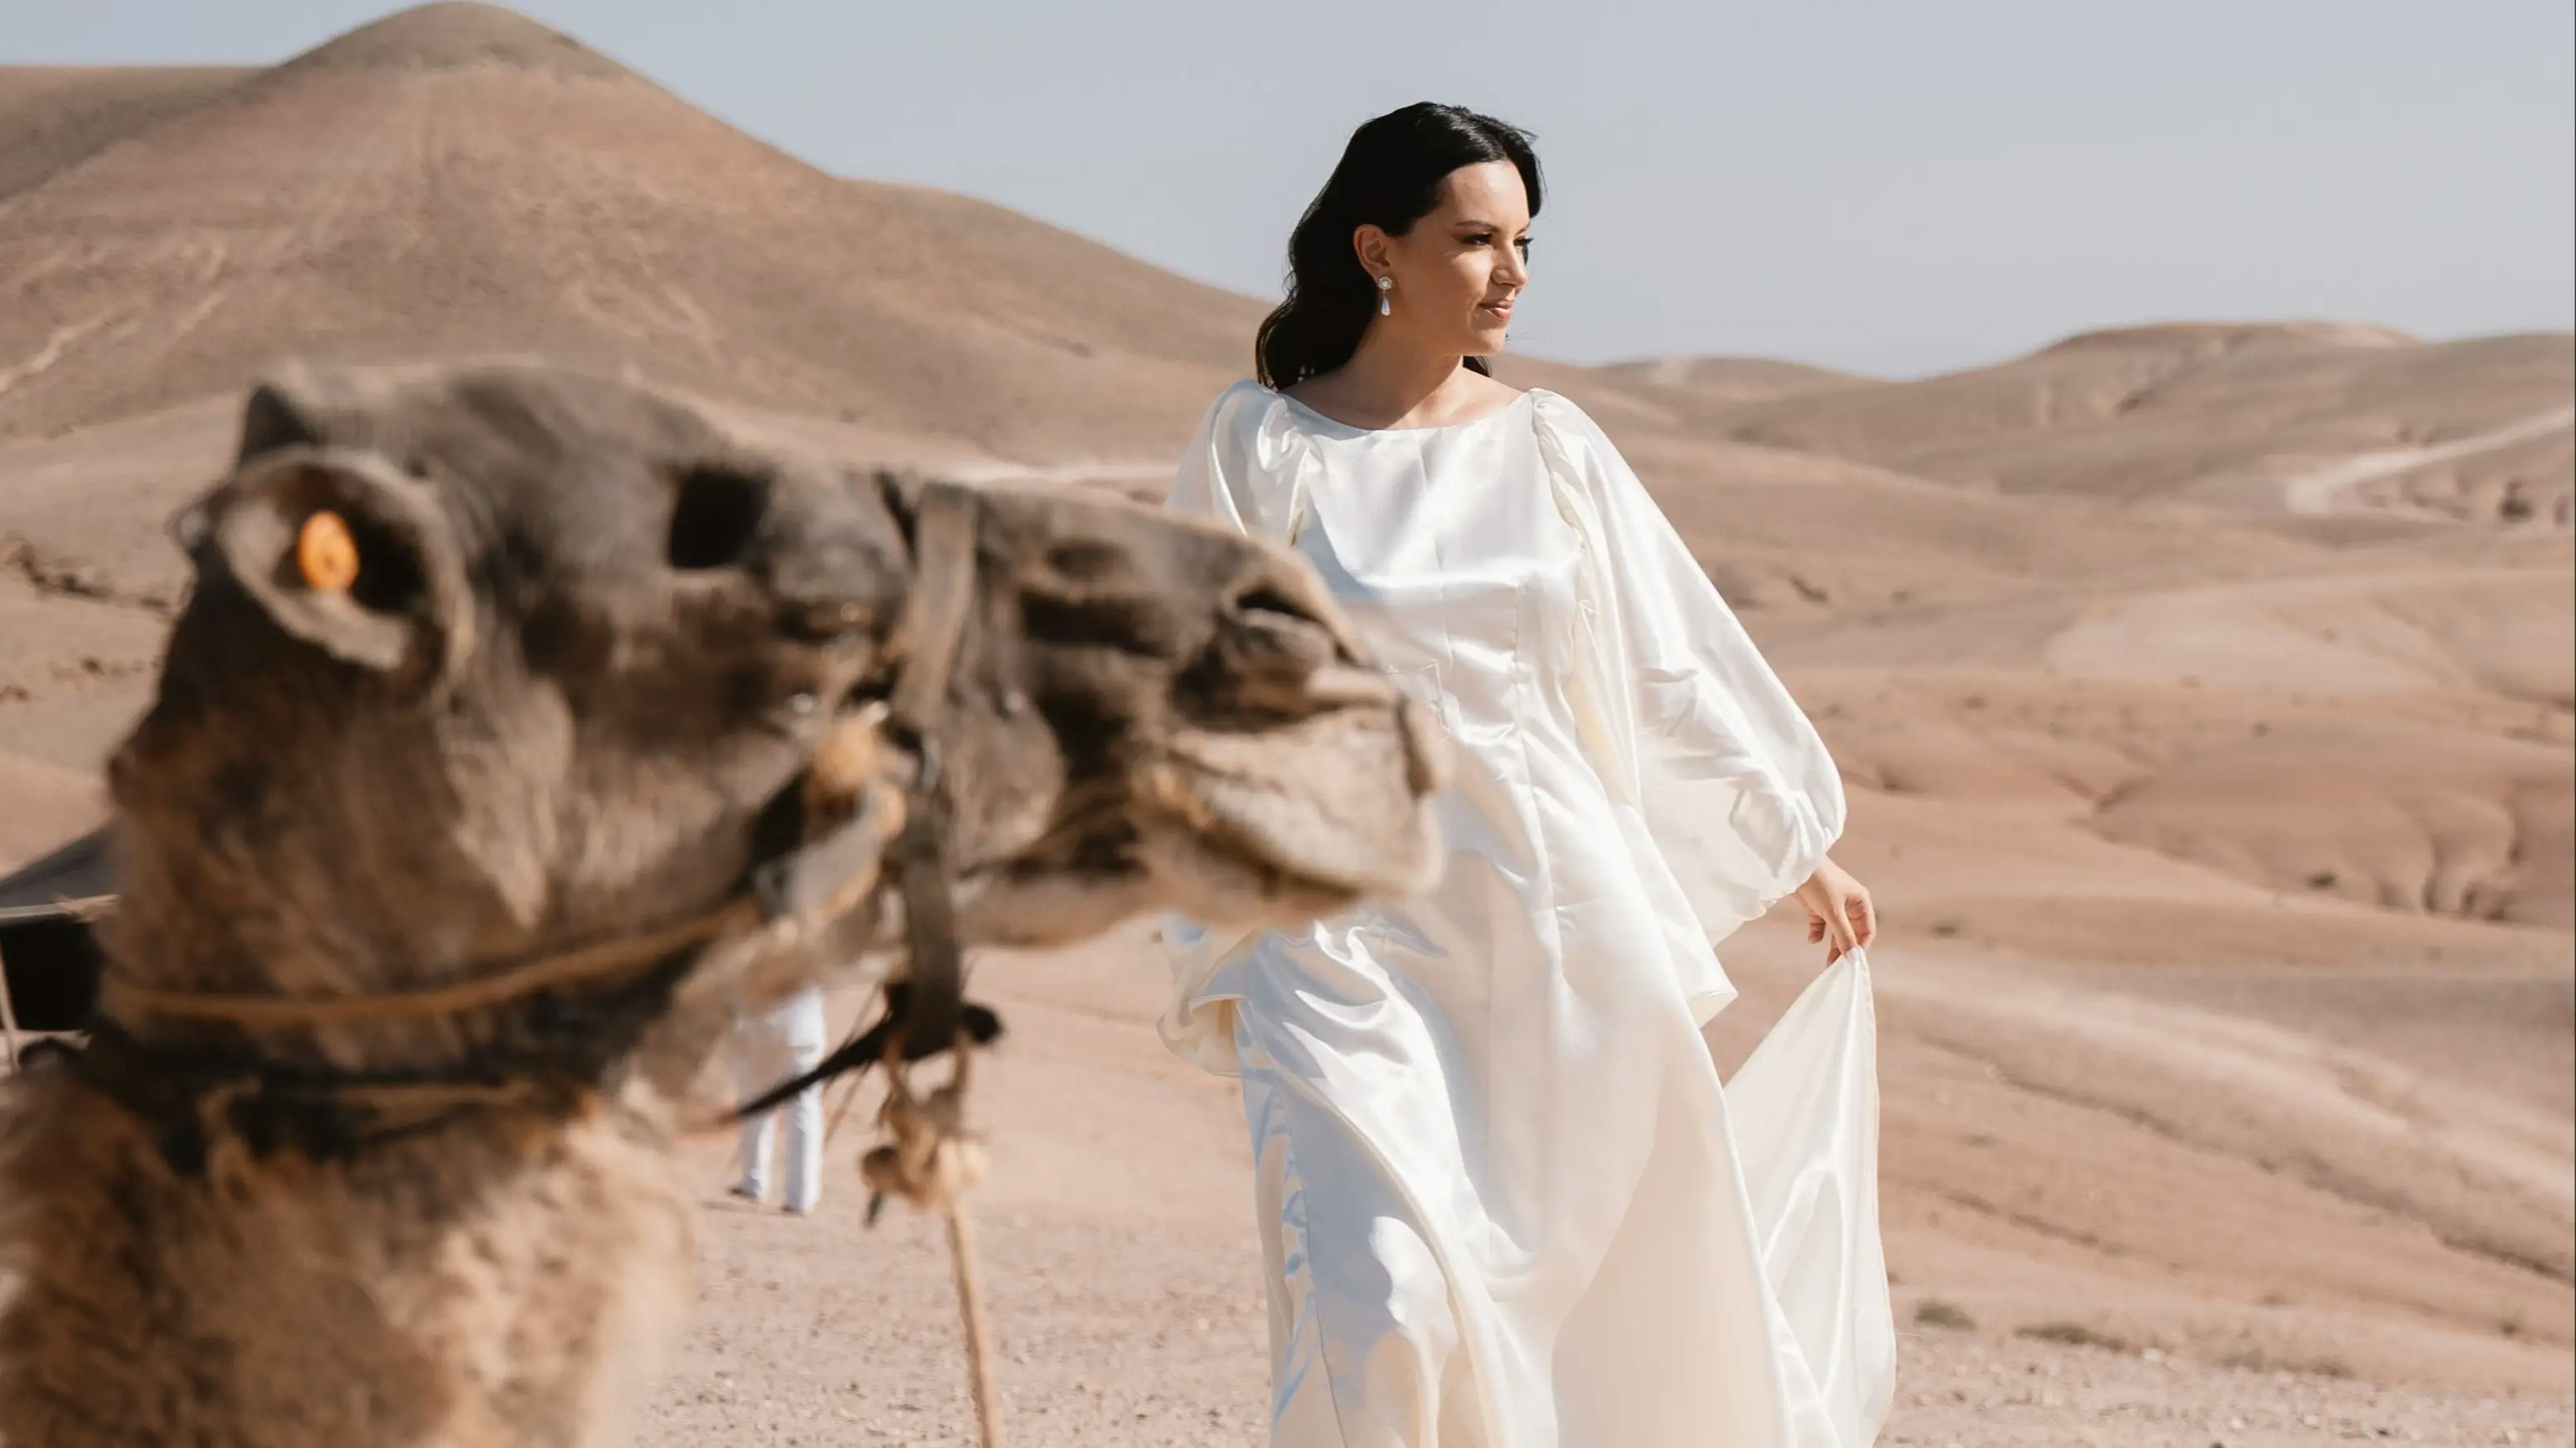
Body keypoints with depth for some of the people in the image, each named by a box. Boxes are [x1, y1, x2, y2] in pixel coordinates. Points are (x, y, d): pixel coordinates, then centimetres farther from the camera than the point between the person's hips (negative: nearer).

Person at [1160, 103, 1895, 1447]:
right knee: (1379, 1306, -17)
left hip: (1558, 912, 4)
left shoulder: (1549, 444, 7)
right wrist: (1217, 960, -4)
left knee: (1635, 1281, 5)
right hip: (1351, 935, -3)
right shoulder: (1261, 448, -1)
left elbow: (1676, 660, 16)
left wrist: (1800, 847, 22)